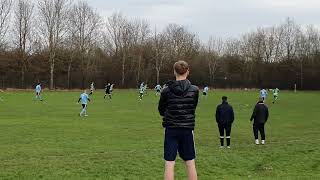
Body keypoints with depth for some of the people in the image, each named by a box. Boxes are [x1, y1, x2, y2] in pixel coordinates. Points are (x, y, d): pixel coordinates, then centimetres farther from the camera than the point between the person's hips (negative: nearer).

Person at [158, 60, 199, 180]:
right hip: (187, 130, 1)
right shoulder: (194, 90, -5)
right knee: (190, 163, 11)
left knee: (169, 163, 1)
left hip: (171, 130, -1)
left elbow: (161, 110, 5)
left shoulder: (166, 91, -7)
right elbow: (193, 108, 8)